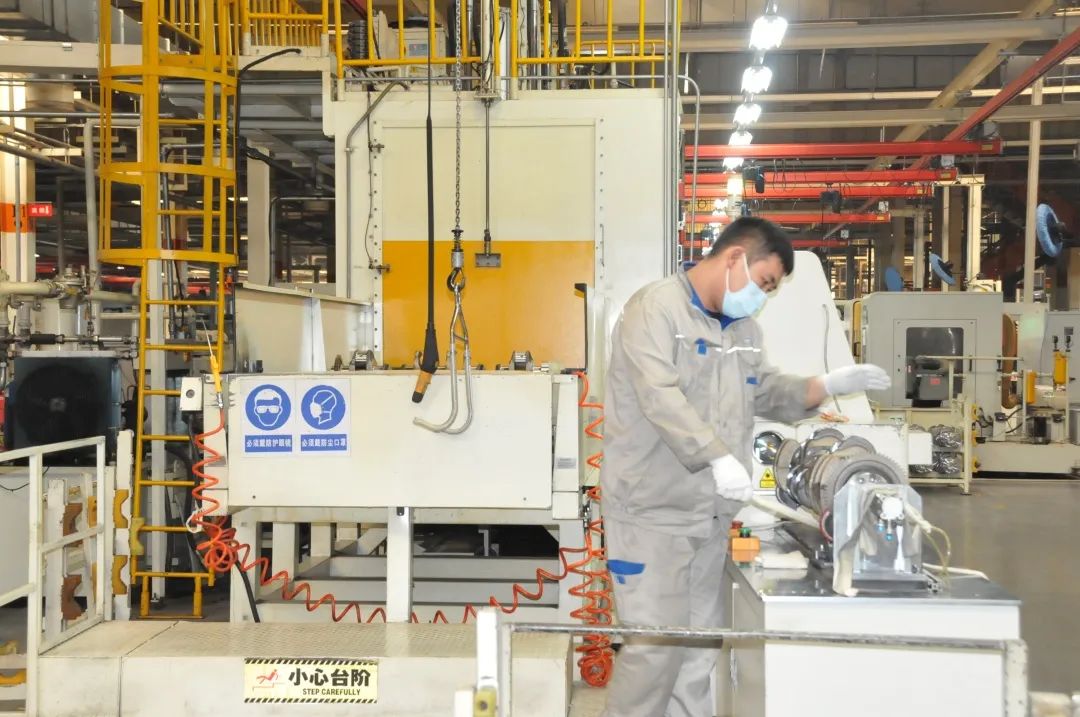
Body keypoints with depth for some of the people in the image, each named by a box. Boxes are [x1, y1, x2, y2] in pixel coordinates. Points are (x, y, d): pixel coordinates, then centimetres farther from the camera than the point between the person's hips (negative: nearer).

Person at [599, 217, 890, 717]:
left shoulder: (743, 329, 16)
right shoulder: (656, 309, -11)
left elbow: (769, 394, 22)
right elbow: (660, 396, -24)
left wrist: (829, 386, 6)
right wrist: (719, 458, -33)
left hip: (711, 516, 8)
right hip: (653, 511, -8)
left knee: (699, 648, 13)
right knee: (656, 645, -7)